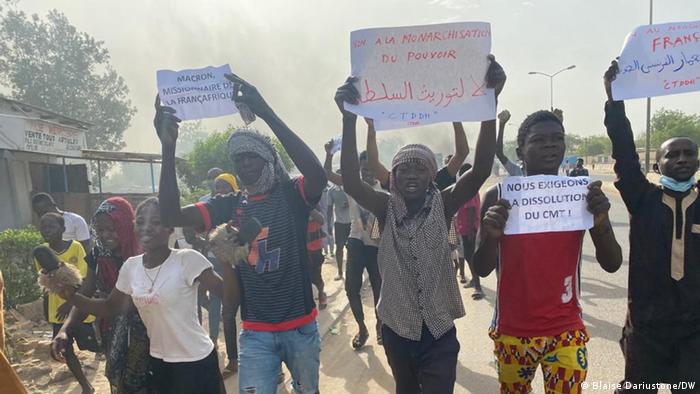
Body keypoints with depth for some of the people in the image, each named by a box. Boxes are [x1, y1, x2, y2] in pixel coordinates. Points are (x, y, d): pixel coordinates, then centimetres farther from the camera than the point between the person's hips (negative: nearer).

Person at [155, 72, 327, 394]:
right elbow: (172, 216, -11)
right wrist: (168, 148, -24)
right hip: (255, 332, 1)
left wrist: (267, 113, -36)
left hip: (301, 327, -1)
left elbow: (319, 176, -31)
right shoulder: (228, 206, 0)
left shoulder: (292, 196, -8)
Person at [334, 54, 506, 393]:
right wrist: (349, 119, -37)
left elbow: (481, 169, -23)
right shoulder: (386, 209, -8)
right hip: (396, 326, 2)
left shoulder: (443, 206, -9)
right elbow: (351, 182, -25)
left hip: (439, 328, -1)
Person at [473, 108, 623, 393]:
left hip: (566, 331, 1)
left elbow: (612, 264, -5)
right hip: (512, 331, 0)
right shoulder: (498, 196, -9)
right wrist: (492, 235, -28)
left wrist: (601, 222, -24)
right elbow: (481, 269, -8)